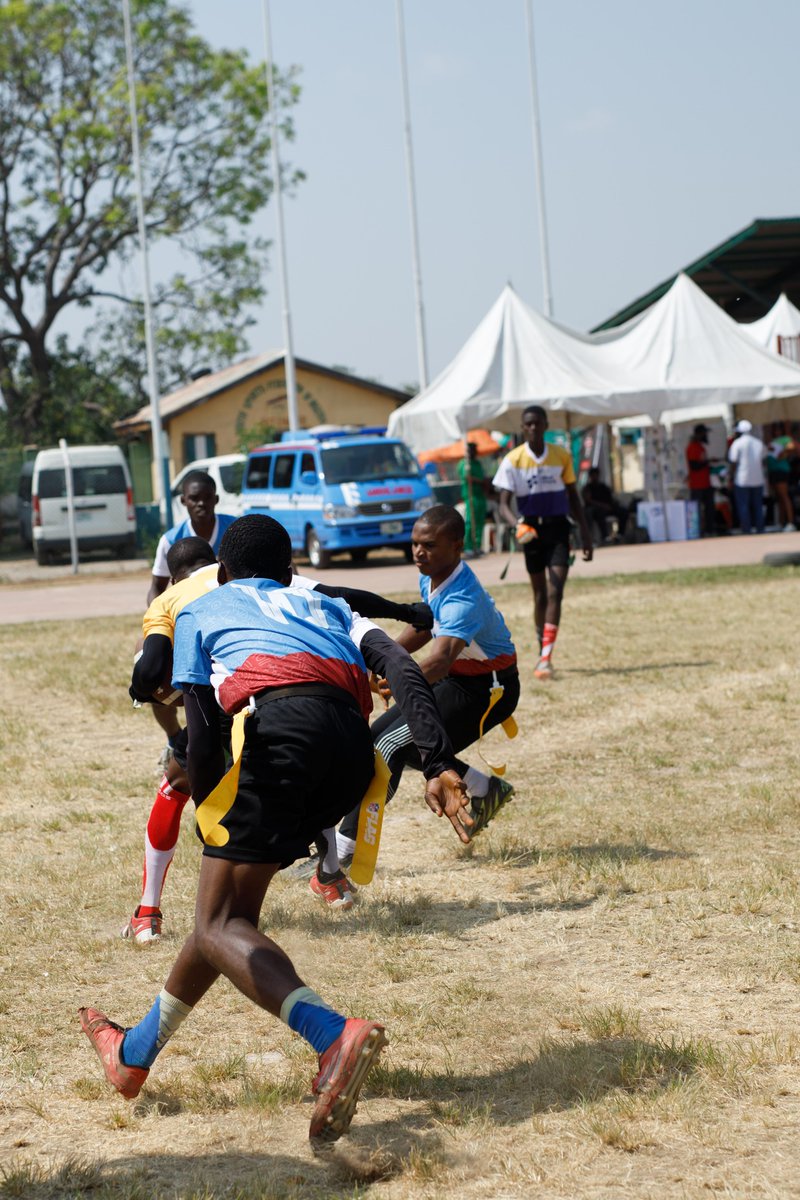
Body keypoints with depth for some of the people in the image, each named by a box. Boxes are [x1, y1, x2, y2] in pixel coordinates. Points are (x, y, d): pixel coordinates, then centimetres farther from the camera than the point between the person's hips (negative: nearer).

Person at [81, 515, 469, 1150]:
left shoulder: (199, 610, 28)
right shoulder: (325, 606, 36)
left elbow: (202, 739, 14)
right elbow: (404, 669, 15)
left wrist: (213, 831, 23)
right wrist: (440, 766, 5)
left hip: (280, 723, -5)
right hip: (354, 739, 5)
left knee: (219, 924, -5)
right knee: (231, 903, 20)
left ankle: (336, 1036, -31)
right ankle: (136, 1052, 36)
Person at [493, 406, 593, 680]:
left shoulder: (562, 456, 1)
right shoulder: (513, 461, -5)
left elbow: (572, 495, 12)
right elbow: (503, 505, -8)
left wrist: (585, 532, 9)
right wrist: (517, 524, -29)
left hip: (557, 527, 0)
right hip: (531, 530, 0)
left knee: (555, 592, -14)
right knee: (540, 595, 10)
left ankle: (546, 658, -20)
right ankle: (543, 653, 25)